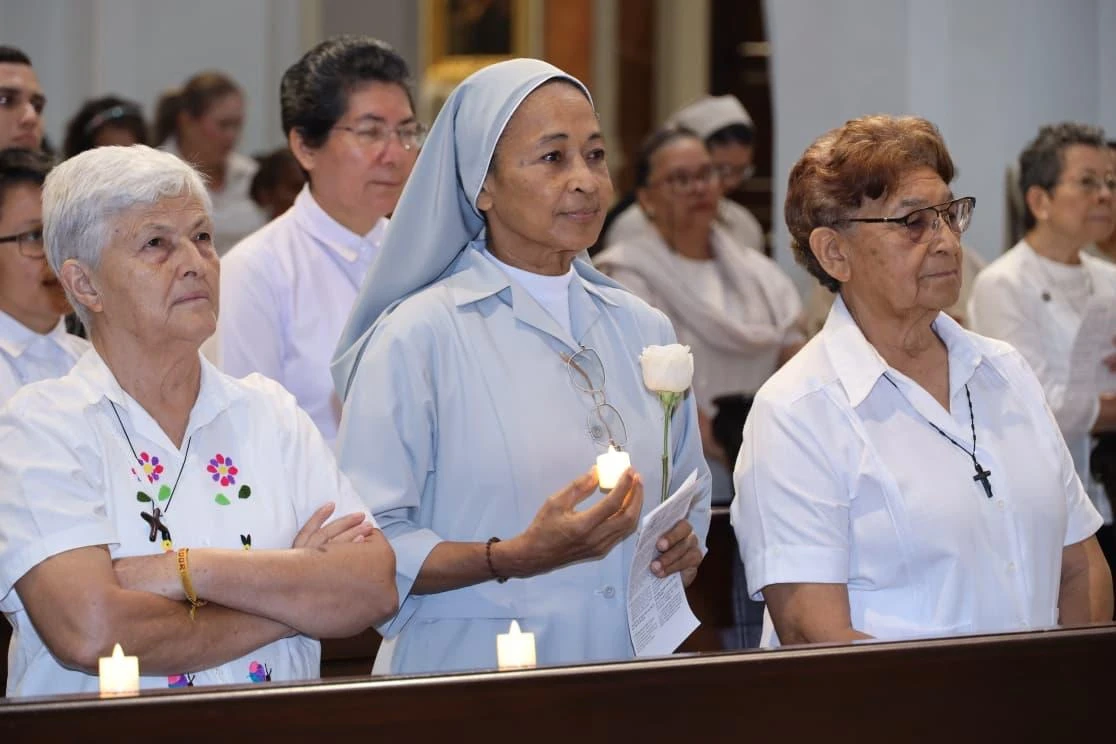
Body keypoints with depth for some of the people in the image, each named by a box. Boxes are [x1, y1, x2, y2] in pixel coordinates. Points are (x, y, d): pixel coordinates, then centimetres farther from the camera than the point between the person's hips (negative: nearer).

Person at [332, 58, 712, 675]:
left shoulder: (643, 330, 14)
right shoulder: (418, 337, -3)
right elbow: (366, 550, -8)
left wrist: (684, 544, 5)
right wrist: (514, 558, -19)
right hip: (474, 676, -5)